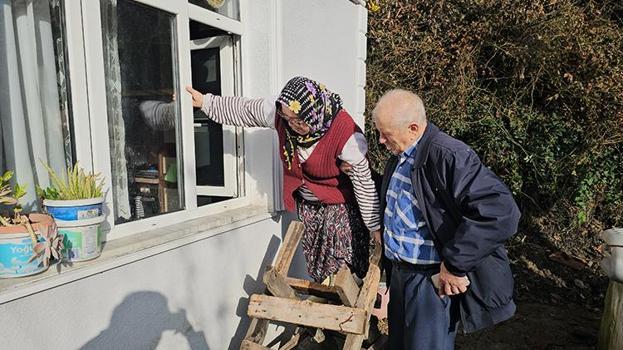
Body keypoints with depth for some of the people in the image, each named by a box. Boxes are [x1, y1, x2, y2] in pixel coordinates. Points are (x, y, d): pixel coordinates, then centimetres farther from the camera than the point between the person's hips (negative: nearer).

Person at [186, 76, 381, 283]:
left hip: (340, 207, -5)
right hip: (305, 204, 5)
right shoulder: (279, 112, -16)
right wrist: (205, 102, 6)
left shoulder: (346, 135, -30)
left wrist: (375, 226, -13)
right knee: (316, 269, 15)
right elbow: (241, 109, 2)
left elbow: (364, 183, -21)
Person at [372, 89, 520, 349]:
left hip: (433, 280, -8)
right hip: (399, 272, 8)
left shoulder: (449, 157, -25)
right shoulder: (400, 155, 4)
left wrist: (454, 264, -28)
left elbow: (500, 212, -34)